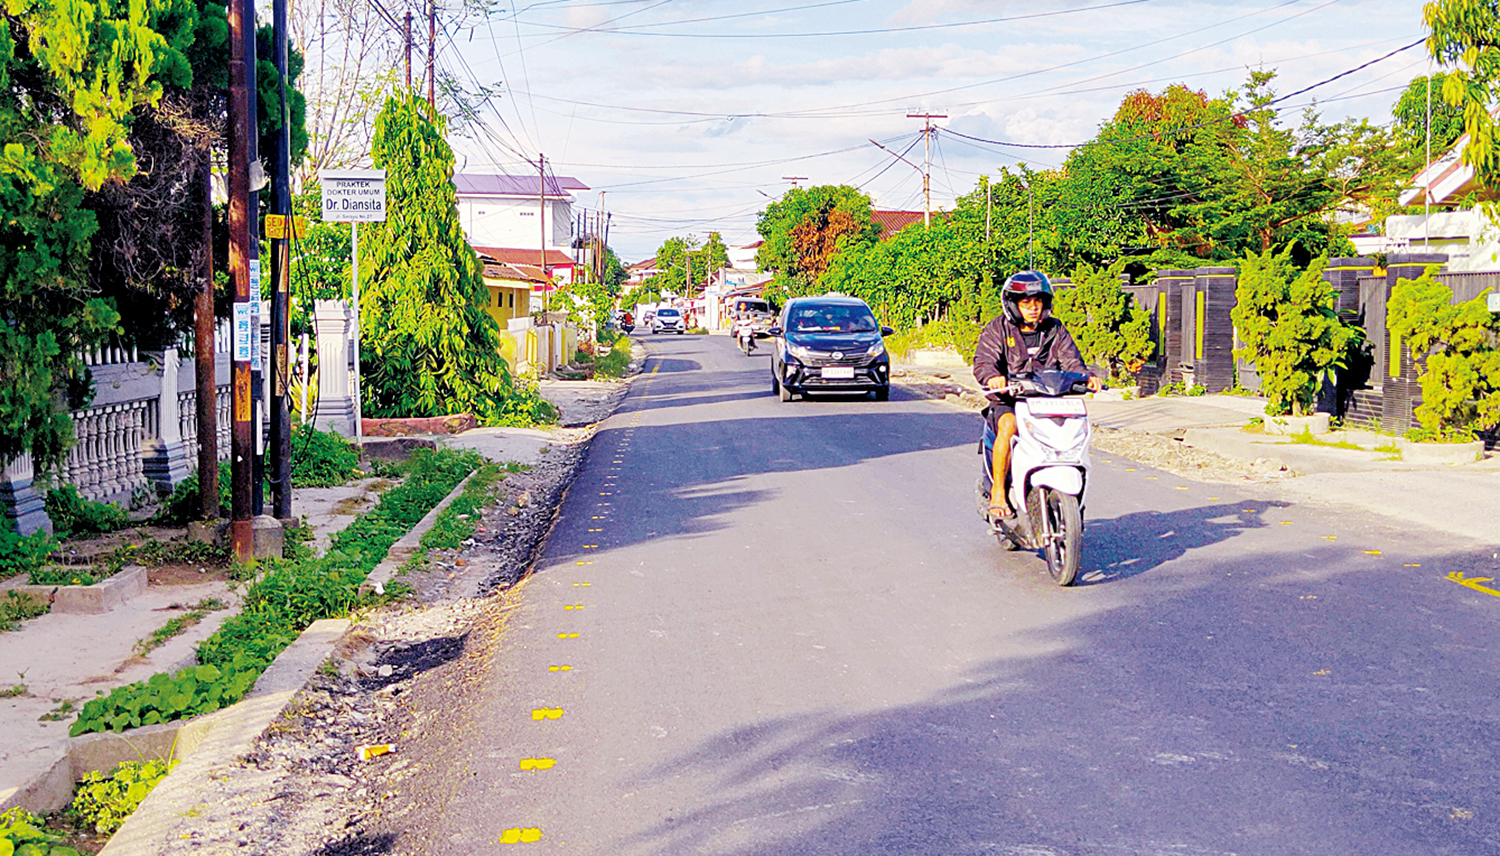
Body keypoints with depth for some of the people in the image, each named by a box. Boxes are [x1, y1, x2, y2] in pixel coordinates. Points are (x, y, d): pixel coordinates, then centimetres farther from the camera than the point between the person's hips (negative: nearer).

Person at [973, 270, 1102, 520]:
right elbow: (983, 361, -11)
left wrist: (1088, 377, -19)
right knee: (1008, 426, -35)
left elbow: (1072, 362, 5)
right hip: (1008, 401, -3)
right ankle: (997, 494, -26)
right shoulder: (997, 329, 3)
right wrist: (993, 377, -35)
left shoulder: (1055, 330, 13)